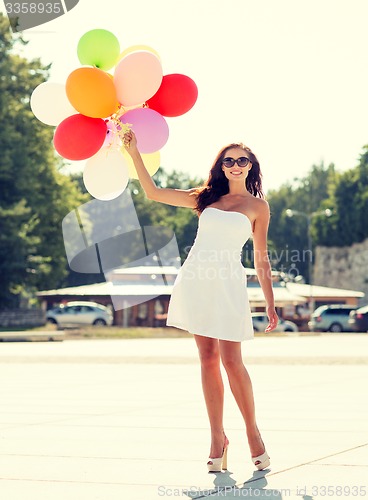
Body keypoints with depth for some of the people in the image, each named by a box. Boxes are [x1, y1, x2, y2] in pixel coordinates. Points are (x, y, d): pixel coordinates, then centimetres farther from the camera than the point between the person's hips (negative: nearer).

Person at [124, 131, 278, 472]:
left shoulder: (257, 206, 8)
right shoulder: (206, 197, 14)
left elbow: (261, 258, 9)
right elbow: (153, 193, 12)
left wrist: (270, 303, 4)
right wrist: (134, 153, 6)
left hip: (228, 284, -3)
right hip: (196, 280, 3)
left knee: (231, 360, -8)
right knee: (208, 358, 3)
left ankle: (253, 433, 6)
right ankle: (218, 438, 7)